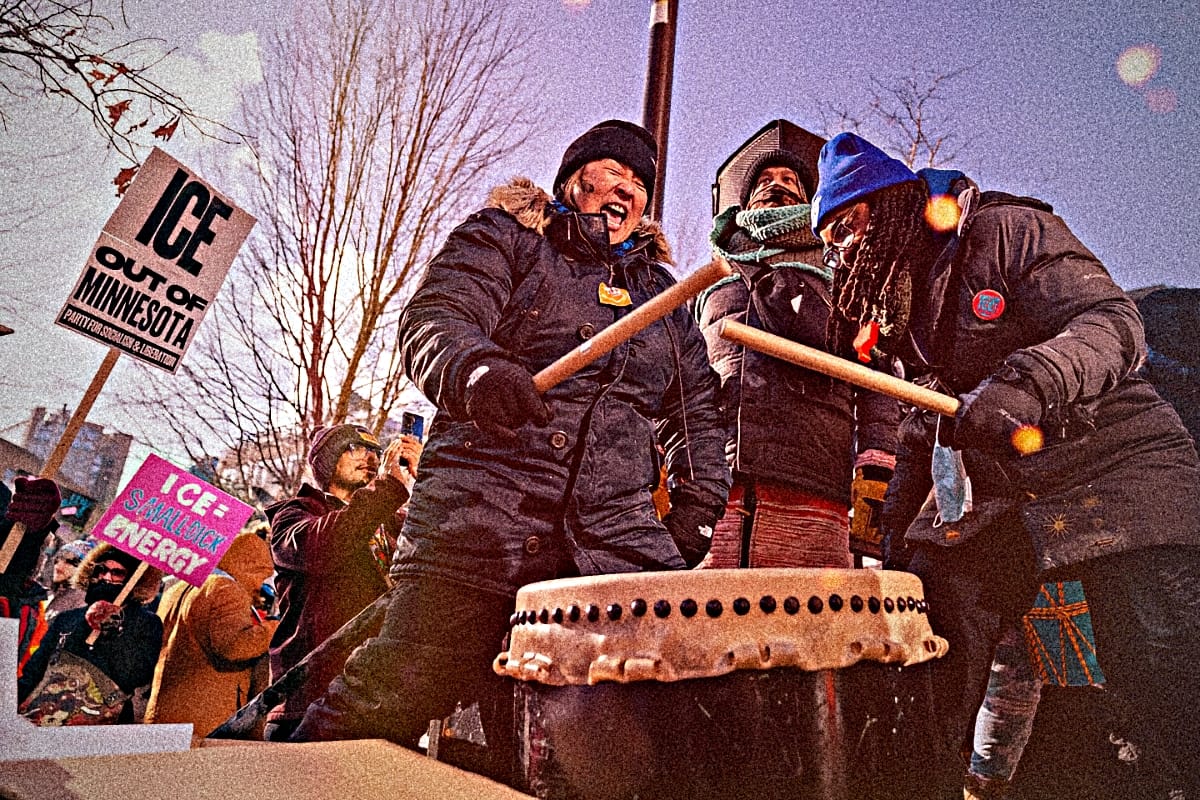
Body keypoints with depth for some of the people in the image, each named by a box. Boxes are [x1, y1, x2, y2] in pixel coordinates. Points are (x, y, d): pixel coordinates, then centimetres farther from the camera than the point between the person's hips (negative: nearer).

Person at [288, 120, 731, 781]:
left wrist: (694, 513, 10)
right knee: (388, 697, -5)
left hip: (616, 539, 4)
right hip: (482, 519, -3)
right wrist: (476, 370, -28)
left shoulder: (659, 291, 25)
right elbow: (434, 321, -5)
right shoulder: (504, 237, 12)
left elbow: (698, 408, 23)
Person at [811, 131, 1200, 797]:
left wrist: (1029, 379, -35)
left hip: (1111, 468, -5)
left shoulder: (1007, 231, -3)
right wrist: (896, 524, 14)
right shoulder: (899, 303, 16)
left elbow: (1112, 321, -15)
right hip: (989, 501, 6)